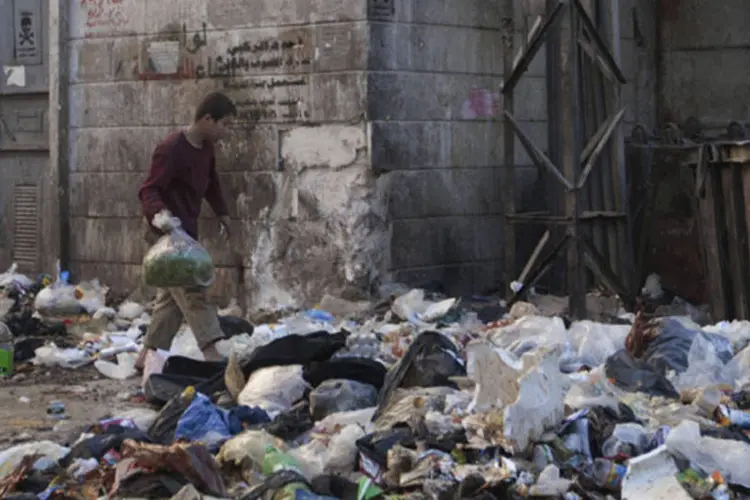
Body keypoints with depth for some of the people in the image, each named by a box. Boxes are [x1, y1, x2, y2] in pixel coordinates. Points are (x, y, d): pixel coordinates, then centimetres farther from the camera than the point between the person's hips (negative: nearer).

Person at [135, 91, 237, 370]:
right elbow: (149, 191, -24)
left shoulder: (205, 148, 8)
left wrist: (222, 213, 23)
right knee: (192, 291, -15)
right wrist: (160, 215, -42)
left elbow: (211, 183, 27)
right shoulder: (171, 149, -20)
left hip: (187, 231, 9)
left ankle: (148, 355, 18)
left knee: (172, 295, 12)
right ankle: (211, 354, -19)